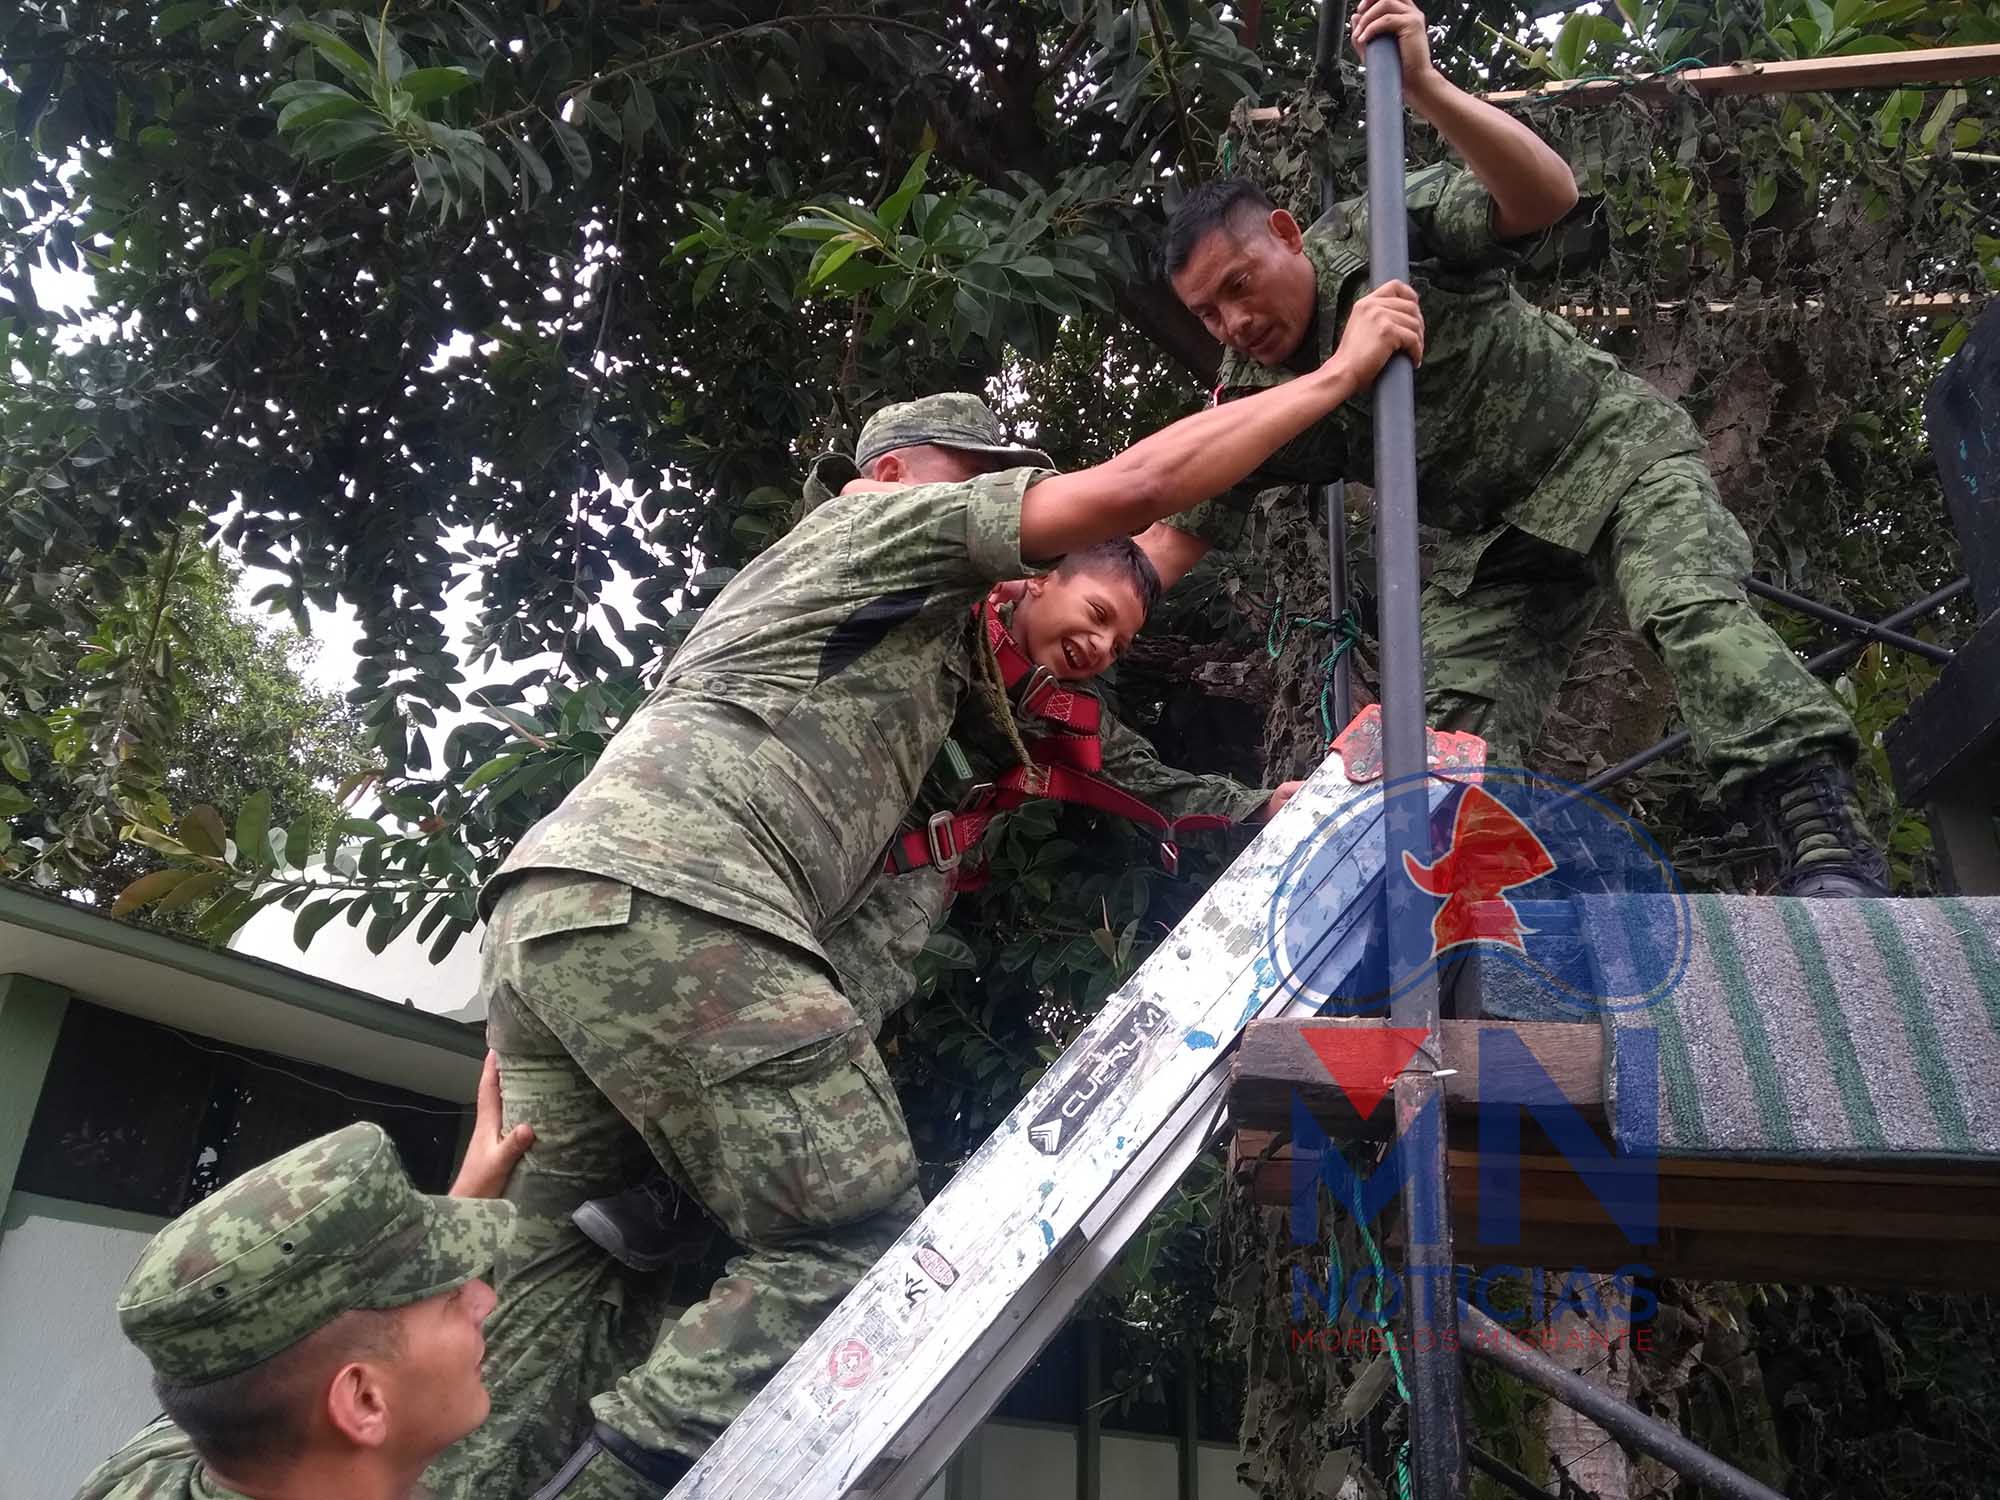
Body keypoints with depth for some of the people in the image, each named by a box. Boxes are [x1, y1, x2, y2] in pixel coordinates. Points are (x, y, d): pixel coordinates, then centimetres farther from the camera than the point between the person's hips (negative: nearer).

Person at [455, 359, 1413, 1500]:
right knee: (858, 1255, -8)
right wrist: (1341, 372, 9)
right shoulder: (884, 521, 11)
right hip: (667, 906, -10)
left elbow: (1106, 586, 41)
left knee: (554, 1280, 14)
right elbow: (1133, 489, 2)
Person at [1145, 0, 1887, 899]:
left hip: (1609, 448, -5)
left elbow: (1547, 196, -29)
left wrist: (1424, 88, -41)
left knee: (1693, 610, -30)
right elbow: (1178, 531, -2)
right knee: (1460, 735, -9)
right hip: (1494, 536, 6)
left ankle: (1829, 846, -34)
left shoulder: (1388, 231, -16)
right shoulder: (1250, 401, -4)